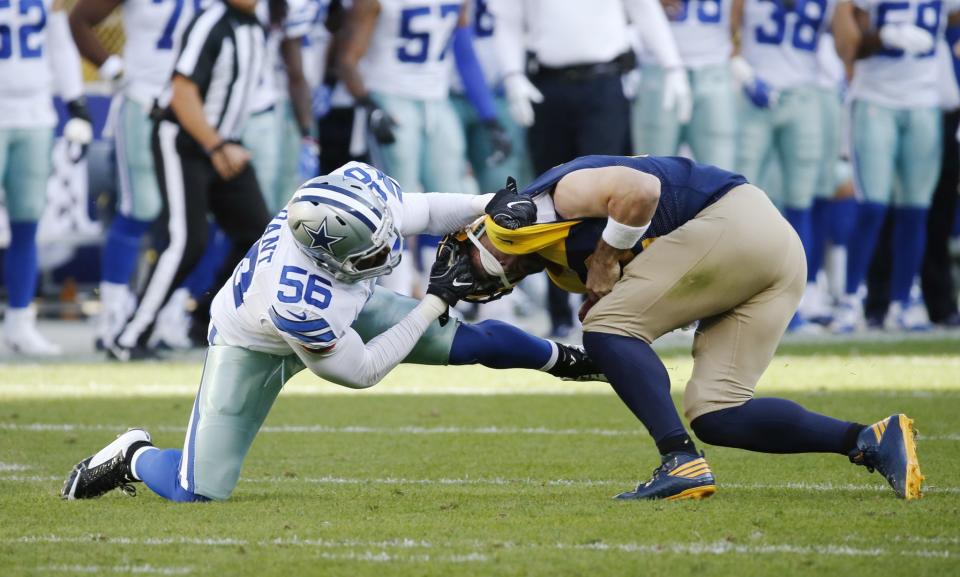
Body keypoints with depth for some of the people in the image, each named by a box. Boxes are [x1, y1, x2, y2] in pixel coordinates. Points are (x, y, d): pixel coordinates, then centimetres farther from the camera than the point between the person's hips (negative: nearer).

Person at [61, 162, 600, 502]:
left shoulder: (359, 183, -34)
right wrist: (435, 301, -26)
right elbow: (359, 371, -28)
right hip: (254, 344, -6)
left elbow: (417, 211, -8)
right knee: (199, 492, -11)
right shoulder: (297, 301, -47)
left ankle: (568, 359, 35)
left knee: (464, 342, 5)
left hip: (342, 305, 6)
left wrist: (489, 205, -23)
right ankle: (133, 457, 22)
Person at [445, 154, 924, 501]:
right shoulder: (562, 260, 20)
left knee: (608, 326, -10)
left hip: (734, 222, -10)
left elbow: (641, 189, -23)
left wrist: (608, 255, -10)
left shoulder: (558, 194, -8)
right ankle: (872, 441, -4)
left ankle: (682, 464, -18)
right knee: (715, 417, 3)